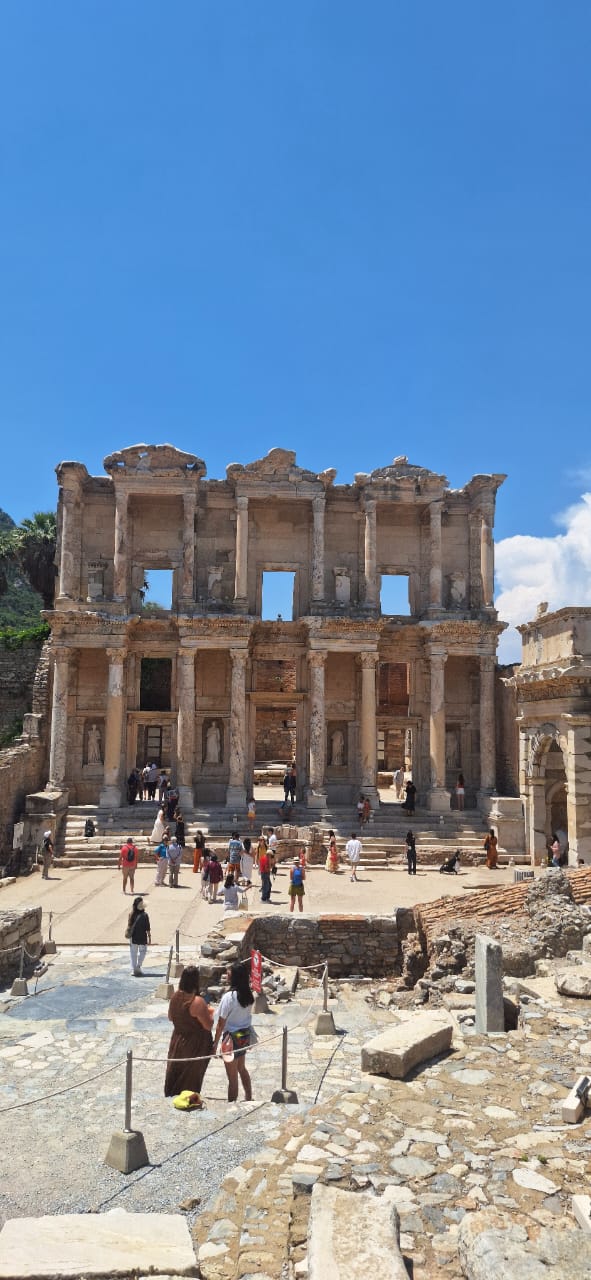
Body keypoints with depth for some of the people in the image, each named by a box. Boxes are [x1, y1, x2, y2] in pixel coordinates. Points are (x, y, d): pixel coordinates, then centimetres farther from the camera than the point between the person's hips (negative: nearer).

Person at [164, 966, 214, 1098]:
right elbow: (208, 1025, -22)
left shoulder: (175, 997, -8)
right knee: (191, 1078, 14)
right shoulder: (198, 1002, -29)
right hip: (195, 1046, -6)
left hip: (177, 1041, 6)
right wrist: (211, 1012, -5)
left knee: (175, 1073, 23)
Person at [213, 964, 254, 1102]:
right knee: (242, 1068, 28)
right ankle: (248, 1099, 41)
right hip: (245, 1036, 7)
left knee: (232, 1077, 10)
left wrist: (215, 1043, -7)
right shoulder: (248, 995, -6)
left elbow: (221, 1024, -18)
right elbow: (247, 1015, 6)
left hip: (232, 1038, -7)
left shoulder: (229, 997, -25)